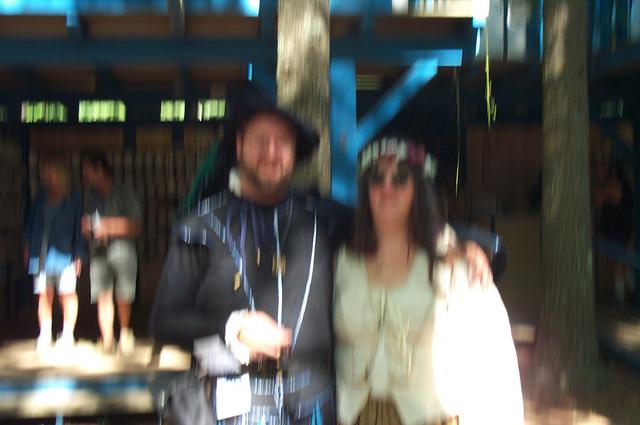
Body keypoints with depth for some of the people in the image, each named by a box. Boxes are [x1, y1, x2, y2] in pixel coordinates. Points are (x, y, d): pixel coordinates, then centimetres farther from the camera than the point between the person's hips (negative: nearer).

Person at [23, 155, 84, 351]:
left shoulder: (73, 199, -4)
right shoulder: (40, 198, 6)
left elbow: (79, 228, -3)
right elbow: (31, 223, 13)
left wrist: (78, 255, -6)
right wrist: (28, 247, 9)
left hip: (64, 252, -3)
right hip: (41, 252, 3)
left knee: (67, 294, 1)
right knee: (44, 294, 6)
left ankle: (68, 334, 13)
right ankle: (45, 335, 15)